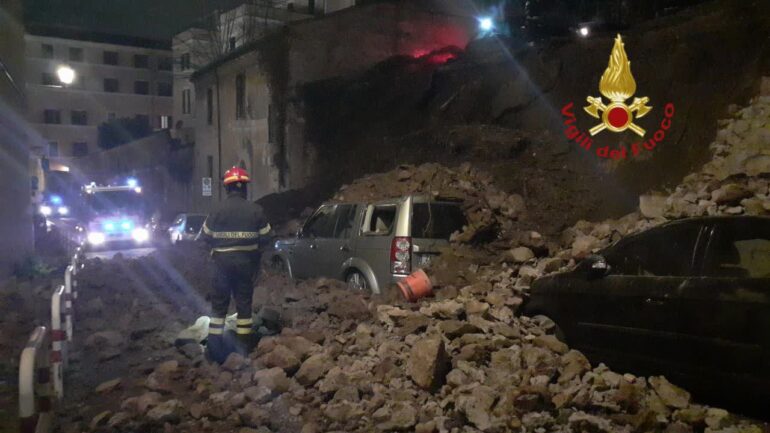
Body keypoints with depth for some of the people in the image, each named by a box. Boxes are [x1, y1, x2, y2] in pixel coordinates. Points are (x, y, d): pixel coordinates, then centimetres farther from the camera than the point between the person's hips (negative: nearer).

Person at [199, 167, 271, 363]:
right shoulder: (255, 209, -6)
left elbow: (205, 235, -2)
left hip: (223, 260, -1)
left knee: (219, 303, 8)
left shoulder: (219, 209, -9)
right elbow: (265, 235, 0)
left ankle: (214, 345, 9)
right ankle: (244, 343, 14)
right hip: (246, 260, 1)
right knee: (244, 301, 11)